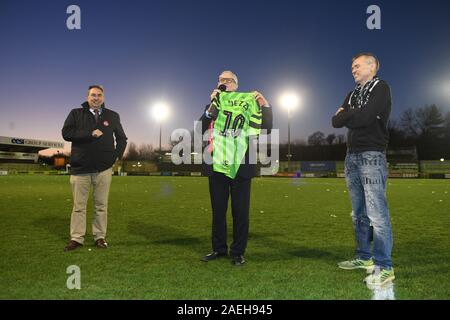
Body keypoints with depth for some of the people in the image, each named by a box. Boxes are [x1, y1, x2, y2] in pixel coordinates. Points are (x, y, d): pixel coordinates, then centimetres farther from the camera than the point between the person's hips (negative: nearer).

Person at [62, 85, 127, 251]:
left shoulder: (112, 116, 11)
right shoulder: (76, 114, 7)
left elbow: (122, 138, 19)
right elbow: (66, 133, -7)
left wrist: (116, 156, 7)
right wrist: (90, 133, -14)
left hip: (103, 168, 1)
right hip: (80, 168, -1)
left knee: (101, 205, 4)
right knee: (79, 206, 4)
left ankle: (100, 237, 14)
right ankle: (76, 238, 13)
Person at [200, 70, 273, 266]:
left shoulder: (248, 104, 8)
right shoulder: (213, 106, 11)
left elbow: (266, 128, 5)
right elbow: (201, 128, -4)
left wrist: (265, 106, -8)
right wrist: (211, 105, -15)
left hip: (241, 165, -2)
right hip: (217, 164, 2)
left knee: (240, 210, 2)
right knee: (218, 209, 9)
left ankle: (238, 252, 12)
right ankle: (219, 248, 21)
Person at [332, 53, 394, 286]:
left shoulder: (380, 88, 0)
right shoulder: (352, 95, 21)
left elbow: (365, 116, -15)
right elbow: (335, 122, 11)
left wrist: (345, 115, 1)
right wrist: (354, 116, -4)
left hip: (371, 155, -7)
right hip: (352, 156, 8)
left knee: (377, 214, -11)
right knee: (359, 213, 11)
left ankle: (383, 267, -7)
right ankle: (364, 257, 20)